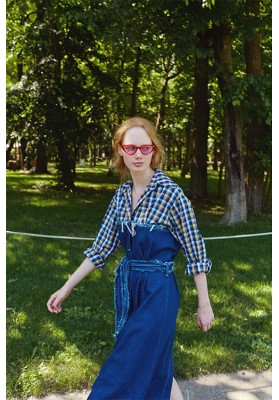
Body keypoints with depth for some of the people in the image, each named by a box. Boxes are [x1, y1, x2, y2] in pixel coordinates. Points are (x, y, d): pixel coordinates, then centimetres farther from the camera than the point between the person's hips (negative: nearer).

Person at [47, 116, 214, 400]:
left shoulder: (171, 193, -14)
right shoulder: (122, 195, 3)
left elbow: (196, 253, -9)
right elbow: (101, 248, 8)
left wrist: (204, 305, -6)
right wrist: (66, 288, 8)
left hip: (158, 291, -6)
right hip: (127, 286, 6)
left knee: (126, 374, -1)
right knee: (156, 367, 16)